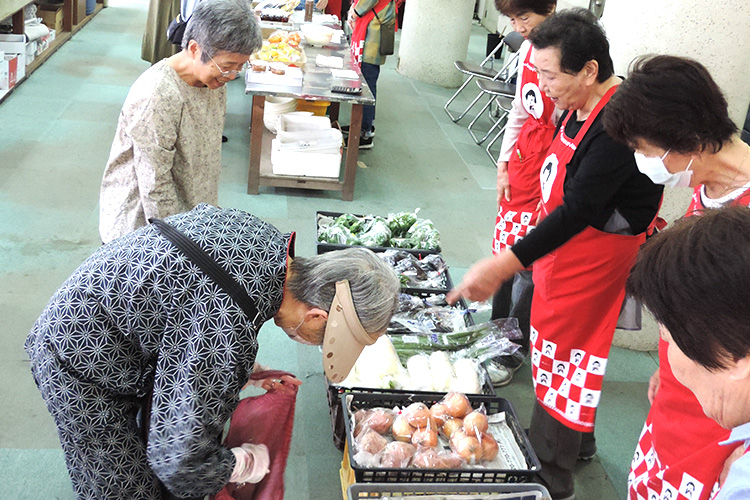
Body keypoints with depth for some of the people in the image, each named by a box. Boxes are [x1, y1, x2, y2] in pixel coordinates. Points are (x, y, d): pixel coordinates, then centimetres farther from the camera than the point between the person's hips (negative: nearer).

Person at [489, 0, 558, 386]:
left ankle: (511, 355, 16)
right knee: (506, 250, 16)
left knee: (528, 265, -1)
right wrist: (505, 165, 14)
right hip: (522, 162, 8)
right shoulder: (529, 49, 7)